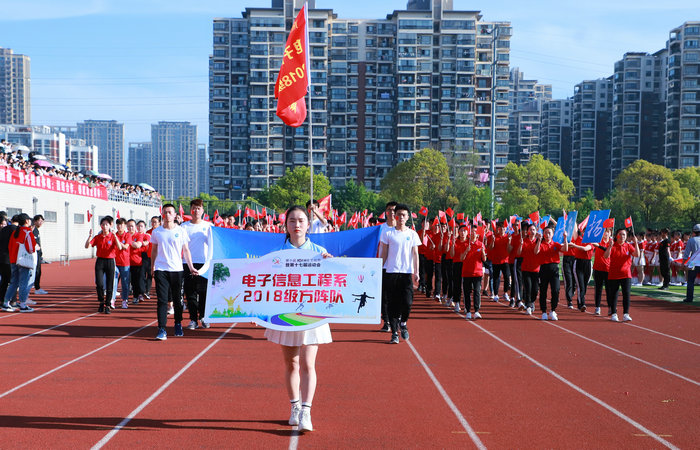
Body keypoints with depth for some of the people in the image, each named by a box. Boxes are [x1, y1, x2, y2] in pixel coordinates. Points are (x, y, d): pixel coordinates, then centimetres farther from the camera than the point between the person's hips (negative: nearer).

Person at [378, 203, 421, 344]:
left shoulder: (413, 234, 8)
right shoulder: (387, 233, 4)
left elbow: (415, 254, 8)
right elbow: (383, 253, 6)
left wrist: (416, 272, 0)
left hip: (407, 273, 1)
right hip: (391, 272, -1)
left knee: (407, 302, -7)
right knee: (392, 304, 0)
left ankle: (403, 322, 22)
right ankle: (394, 333, 6)